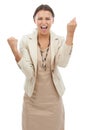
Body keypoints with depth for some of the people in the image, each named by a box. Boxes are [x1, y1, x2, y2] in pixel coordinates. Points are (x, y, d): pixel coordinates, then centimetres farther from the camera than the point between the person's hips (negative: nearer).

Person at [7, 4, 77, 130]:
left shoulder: (59, 40, -5)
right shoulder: (26, 40, -9)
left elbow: (62, 63, -25)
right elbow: (28, 72, -16)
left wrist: (70, 34, -27)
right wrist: (14, 49, -27)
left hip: (53, 97, 1)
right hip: (33, 97, -1)